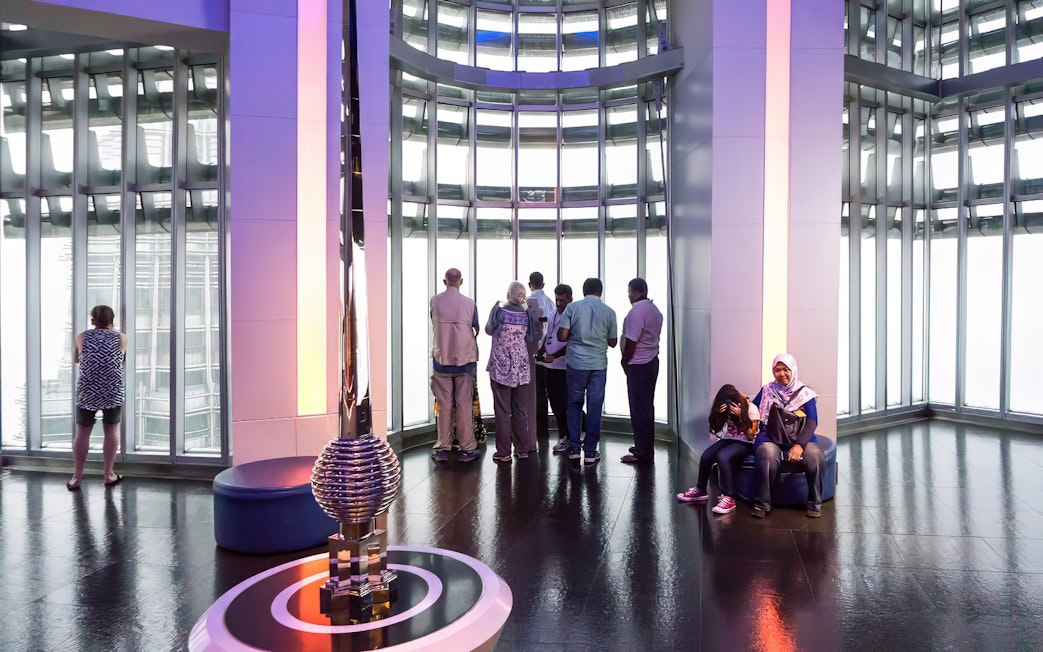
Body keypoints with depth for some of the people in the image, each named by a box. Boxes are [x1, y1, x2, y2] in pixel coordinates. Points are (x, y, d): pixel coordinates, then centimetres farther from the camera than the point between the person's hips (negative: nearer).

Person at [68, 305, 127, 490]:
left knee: (82, 433, 10)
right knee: (110, 432, 9)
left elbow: (75, 360, 17)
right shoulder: (121, 338, -1)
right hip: (113, 393, 0)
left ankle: (76, 478, 16)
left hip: (87, 393, 1)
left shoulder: (82, 337, 1)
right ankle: (109, 475, 16)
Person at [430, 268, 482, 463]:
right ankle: (467, 449, 11)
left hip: (441, 360, 1)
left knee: (444, 406, 7)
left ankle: (442, 449, 12)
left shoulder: (435, 301, -2)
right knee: (464, 406, 5)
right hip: (464, 359, -1)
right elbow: (476, 330, 4)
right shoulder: (469, 303, -5)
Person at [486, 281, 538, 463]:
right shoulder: (527, 314, -1)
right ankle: (523, 450, 19)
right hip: (522, 368, 3)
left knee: (502, 411, 3)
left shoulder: (499, 311, -8)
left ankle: (504, 453, 6)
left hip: (501, 368, -3)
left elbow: (489, 330, 8)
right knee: (521, 410, 12)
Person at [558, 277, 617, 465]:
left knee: (574, 404, 12)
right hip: (598, 365, 0)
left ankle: (574, 448, 13)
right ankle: (590, 451, 11)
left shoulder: (572, 308, -3)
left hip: (575, 363, 0)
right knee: (594, 406, 6)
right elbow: (612, 342, 5)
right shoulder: (609, 312, 1)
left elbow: (562, 336, -8)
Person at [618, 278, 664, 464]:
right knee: (647, 407, 15)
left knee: (639, 409, -4)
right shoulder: (655, 310, 12)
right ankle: (646, 447, 25)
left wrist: (624, 362, -4)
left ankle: (642, 453, 2)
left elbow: (631, 342, -20)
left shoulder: (636, 311, -18)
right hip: (652, 361, 10)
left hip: (638, 365, -10)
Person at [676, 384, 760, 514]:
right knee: (705, 456, -21)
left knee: (722, 456, -34)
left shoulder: (751, 409, -13)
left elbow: (750, 436, -15)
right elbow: (715, 429, 0)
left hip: (745, 444, -5)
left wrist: (740, 416, -25)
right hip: (729, 439, 5)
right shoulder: (725, 408, 0)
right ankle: (700, 491, 1)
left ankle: (728, 498, -31)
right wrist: (719, 415, -19)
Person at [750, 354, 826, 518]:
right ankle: (762, 504, -22)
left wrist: (800, 444, -21)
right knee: (767, 453, -36)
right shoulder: (766, 391, 13)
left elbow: (812, 422, -5)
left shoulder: (804, 393, 7)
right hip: (771, 438, 0)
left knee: (815, 455, -33)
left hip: (799, 438, 0)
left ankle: (814, 503, -9)